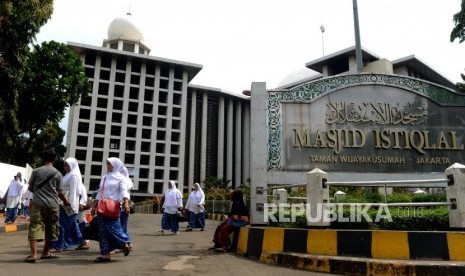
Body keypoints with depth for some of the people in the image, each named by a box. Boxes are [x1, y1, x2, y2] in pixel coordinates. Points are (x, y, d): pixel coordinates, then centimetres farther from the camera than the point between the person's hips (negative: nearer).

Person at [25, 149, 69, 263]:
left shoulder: (36, 171, 3)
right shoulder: (57, 174, 0)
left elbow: (30, 188, 10)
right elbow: (59, 192, 3)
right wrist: (65, 201, 20)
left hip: (38, 203, 0)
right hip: (52, 204, 0)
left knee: (35, 227, -2)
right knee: (51, 229, 12)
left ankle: (33, 254, -14)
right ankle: (46, 253, 21)